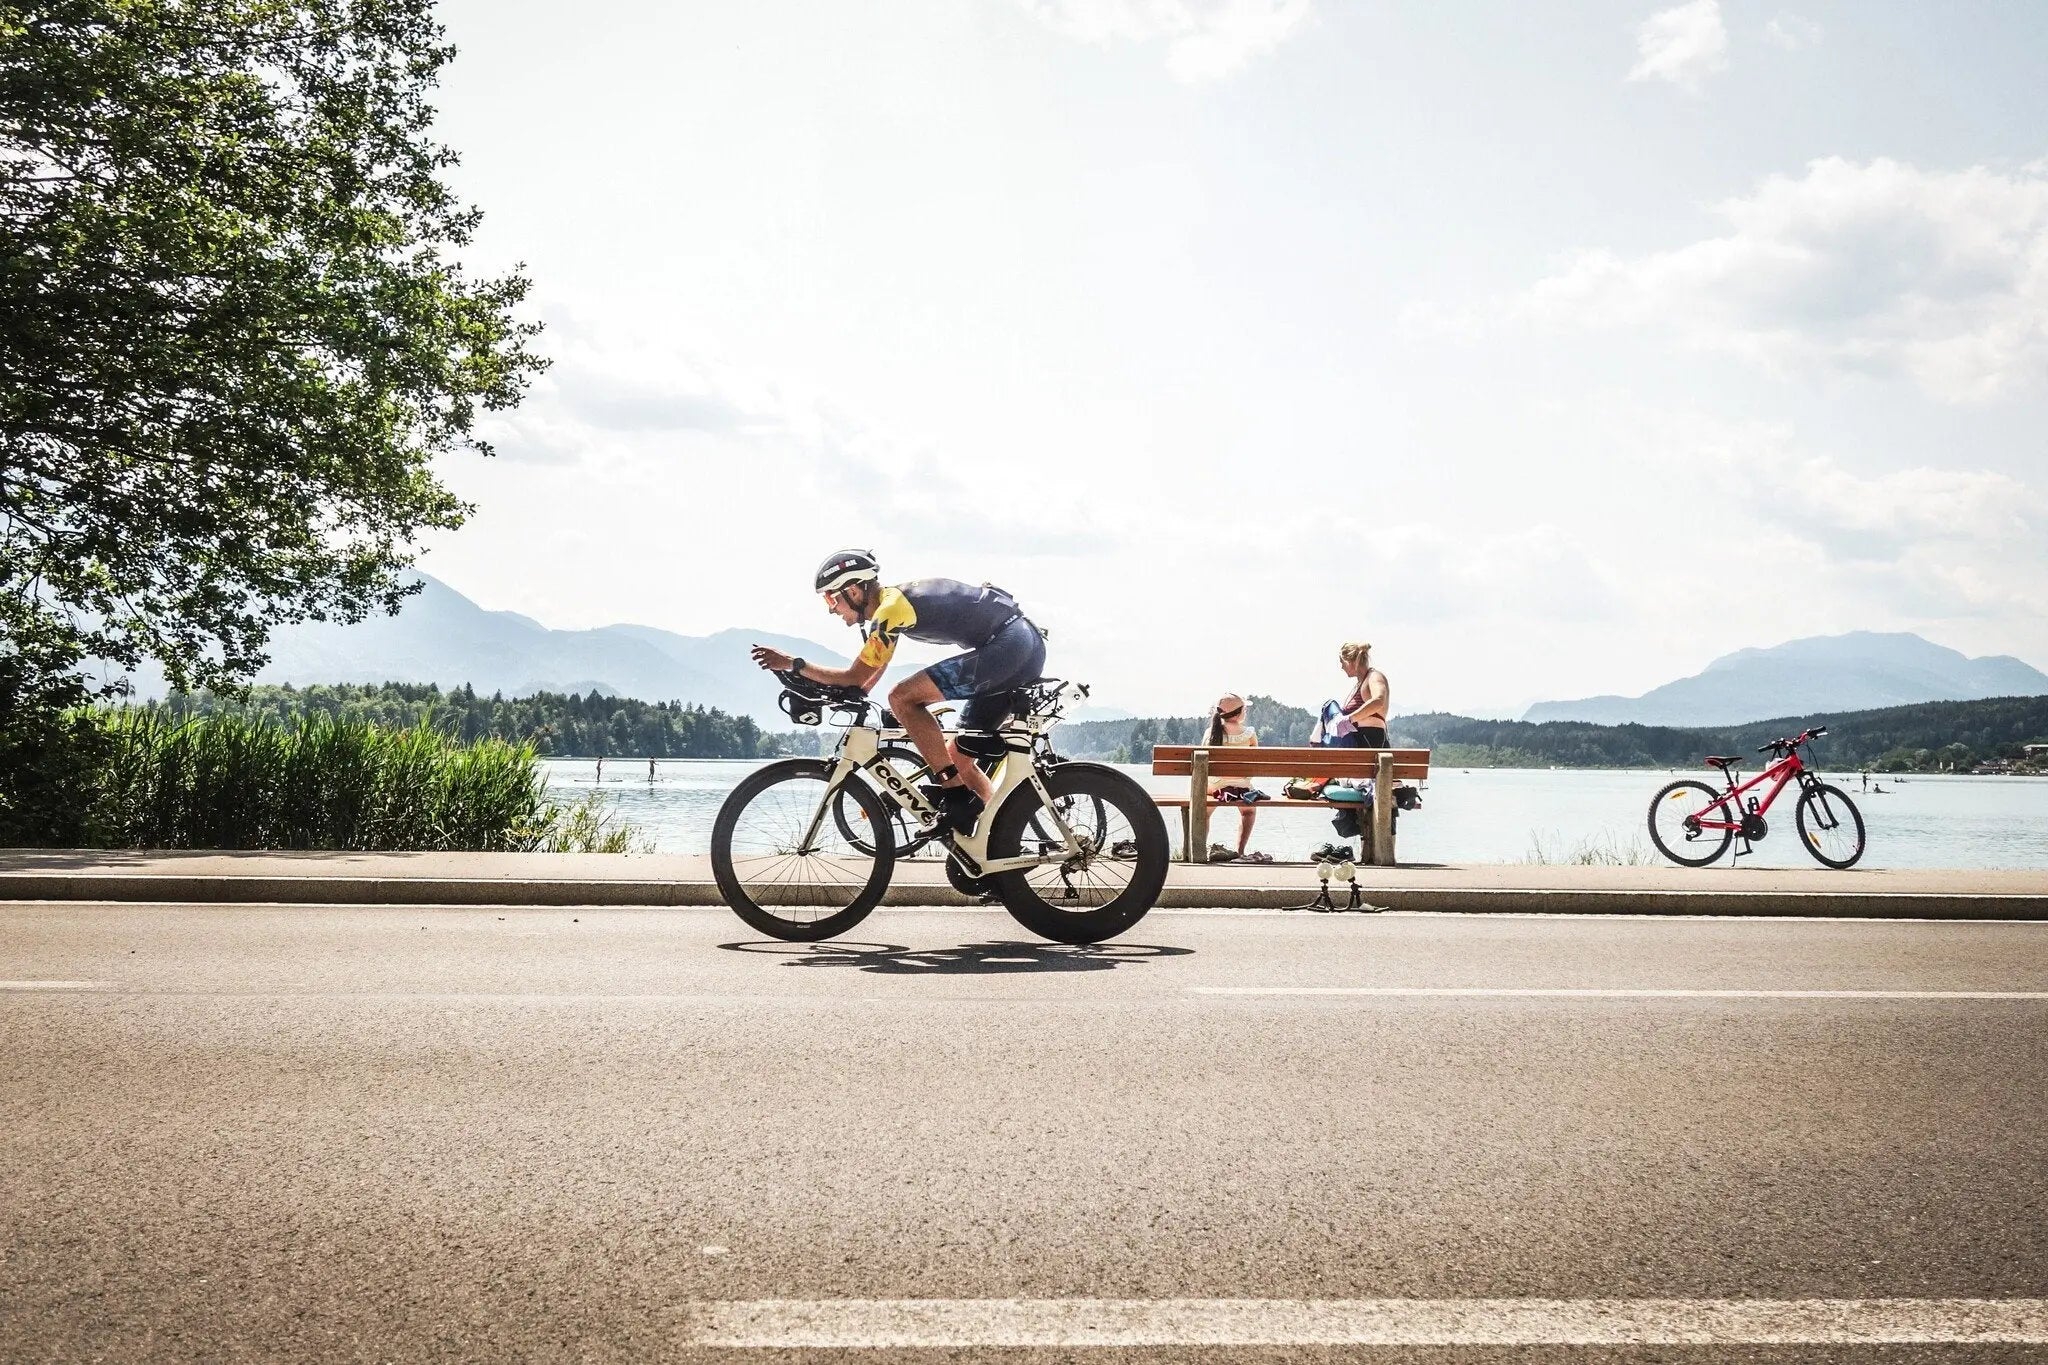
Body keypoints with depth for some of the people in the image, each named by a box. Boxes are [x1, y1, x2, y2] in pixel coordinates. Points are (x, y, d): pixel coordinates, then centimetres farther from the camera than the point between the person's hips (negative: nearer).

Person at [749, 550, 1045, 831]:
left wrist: (793, 664, -4)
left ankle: (953, 791, -14)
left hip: (1007, 644, -10)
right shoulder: (891, 602, 17)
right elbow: (865, 683, 23)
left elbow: (855, 678, -10)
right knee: (957, 755, 14)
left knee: (903, 697, -16)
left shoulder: (890, 608, -13)